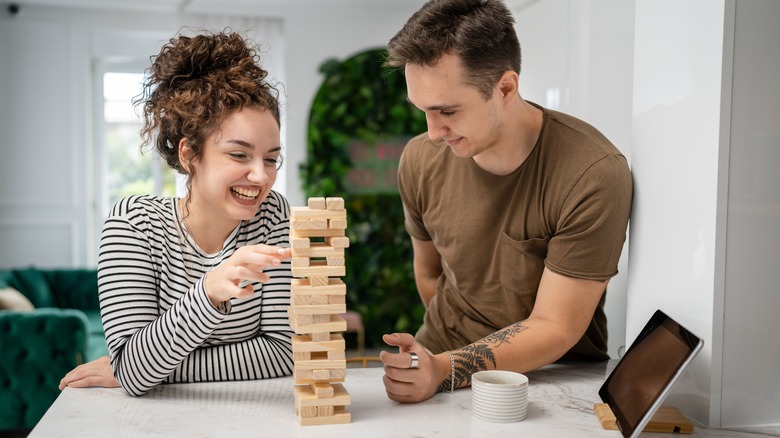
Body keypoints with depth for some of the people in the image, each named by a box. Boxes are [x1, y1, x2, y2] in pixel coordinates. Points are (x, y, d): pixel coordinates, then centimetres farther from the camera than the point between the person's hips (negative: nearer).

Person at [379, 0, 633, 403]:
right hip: (439, 358, 4)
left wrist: (446, 370, -29)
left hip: (555, 376, -4)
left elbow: (555, 328, -18)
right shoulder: (420, 159, -5)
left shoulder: (594, 174, -20)